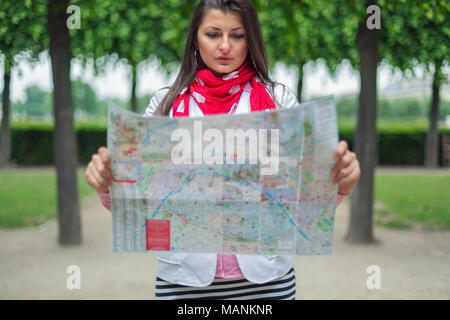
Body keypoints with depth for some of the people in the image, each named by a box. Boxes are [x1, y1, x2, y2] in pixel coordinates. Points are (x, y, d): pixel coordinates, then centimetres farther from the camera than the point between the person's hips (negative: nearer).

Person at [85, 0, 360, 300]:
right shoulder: (166, 102, 5)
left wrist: (341, 182, -24)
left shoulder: (279, 98, 3)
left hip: (266, 276, 0)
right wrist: (107, 183, -20)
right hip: (184, 280, 1)